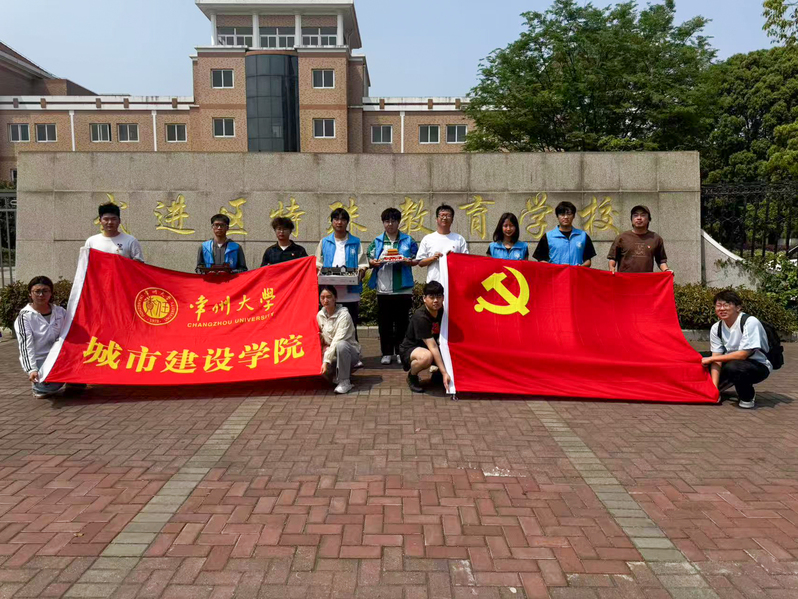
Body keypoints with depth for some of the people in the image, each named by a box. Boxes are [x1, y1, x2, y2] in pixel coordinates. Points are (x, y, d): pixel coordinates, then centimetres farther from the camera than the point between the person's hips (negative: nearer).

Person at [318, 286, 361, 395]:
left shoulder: (344, 315, -18)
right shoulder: (320, 315, 1)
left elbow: (337, 340, -27)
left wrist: (327, 360, -33)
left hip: (350, 351, -5)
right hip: (330, 351, 5)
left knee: (341, 345, -40)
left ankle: (345, 382, -25)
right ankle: (336, 375, 6)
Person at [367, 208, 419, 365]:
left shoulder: (408, 241, 7)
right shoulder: (377, 242, 11)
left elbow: (416, 260, 7)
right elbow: (369, 260, 9)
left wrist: (408, 262, -13)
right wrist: (374, 263, -13)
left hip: (403, 289, -1)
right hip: (383, 289, 1)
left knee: (402, 322, 4)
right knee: (384, 323, 5)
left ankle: (401, 352, 14)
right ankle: (386, 353, 14)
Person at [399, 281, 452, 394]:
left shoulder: (441, 311, -5)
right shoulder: (420, 317, -27)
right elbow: (433, 346, -32)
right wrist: (445, 373, -35)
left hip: (428, 347, 7)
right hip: (410, 349, -7)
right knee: (426, 357, -40)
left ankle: (437, 374, 16)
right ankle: (412, 376, -8)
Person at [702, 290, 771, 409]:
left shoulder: (750, 322, -22)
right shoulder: (716, 328, -5)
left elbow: (743, 354, -26)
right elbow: (717, 358, -8)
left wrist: (711, 359, -20)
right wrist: (714, 387, -18)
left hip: (759, 366, -6)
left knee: (733, 366, -36)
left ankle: (748, 397, -8)